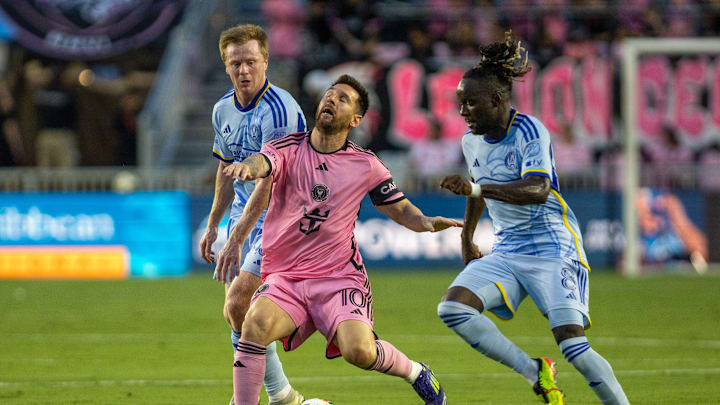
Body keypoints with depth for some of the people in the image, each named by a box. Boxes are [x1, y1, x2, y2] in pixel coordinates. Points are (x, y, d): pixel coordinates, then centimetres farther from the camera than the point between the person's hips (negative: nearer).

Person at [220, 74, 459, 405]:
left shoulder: (365, 165, 4)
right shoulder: (289, 149, 0)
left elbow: (401, 209, 15)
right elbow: (263, 163, -22)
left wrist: (426, 222, -8)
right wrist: (248, 166, -48)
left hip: (339, 278, 0)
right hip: (285, 278, 0)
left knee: (360, 352, -23)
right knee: (256, 324, -31)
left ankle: (416, 374, 10)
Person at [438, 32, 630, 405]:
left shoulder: (529, 130, -15)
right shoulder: (472, 142, 7)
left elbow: (538, 189, -32)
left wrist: (475, 188, -42)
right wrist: (466, 241, 34)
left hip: (552, 248, -7)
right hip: (506, 252, 7)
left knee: (572, 344, -19)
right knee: (452, 308, -17)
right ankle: (535, 373, -9)